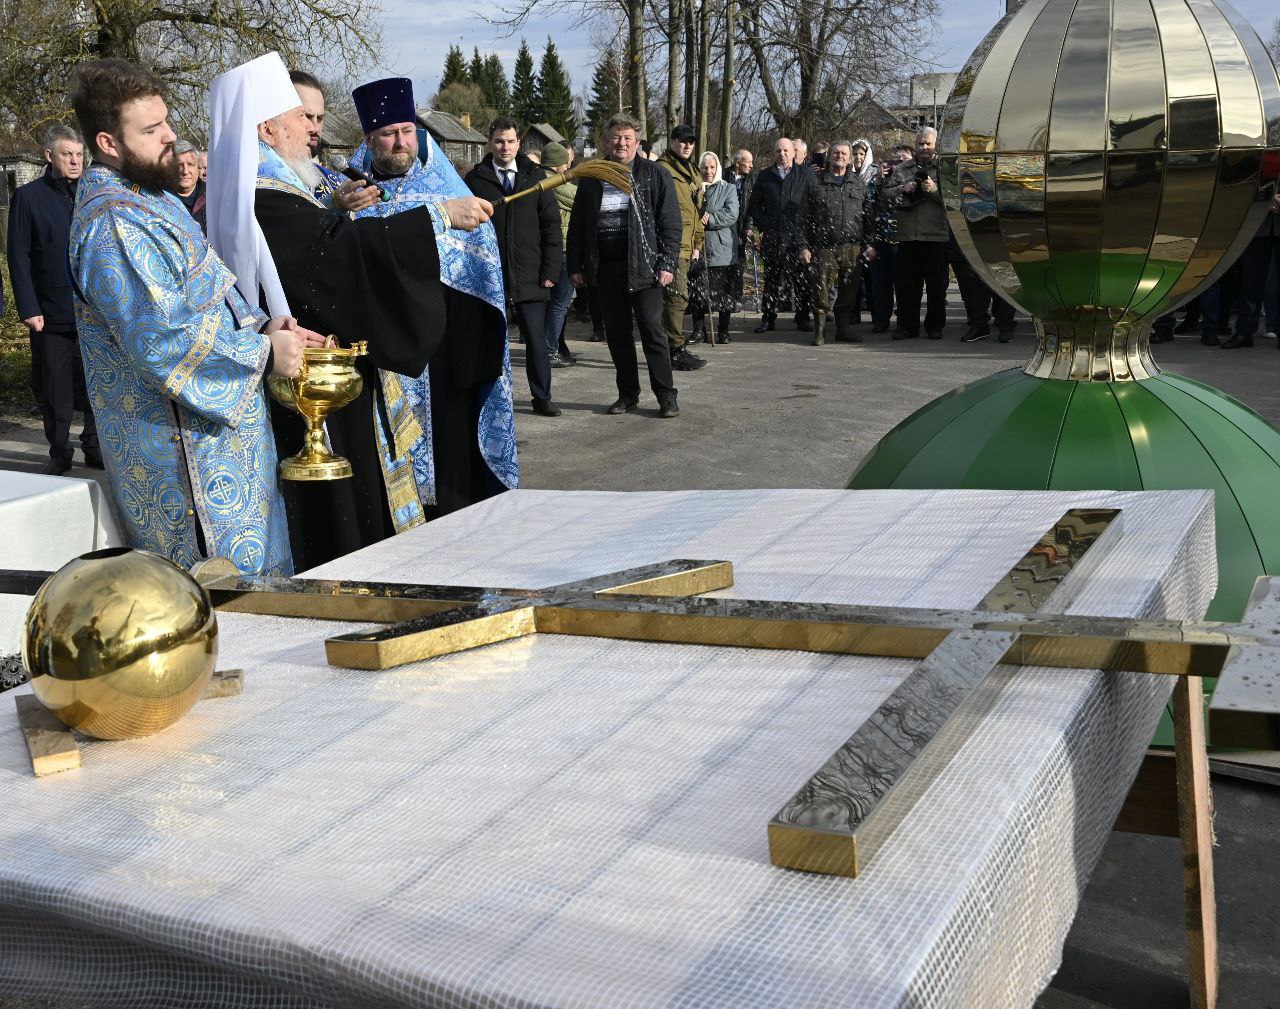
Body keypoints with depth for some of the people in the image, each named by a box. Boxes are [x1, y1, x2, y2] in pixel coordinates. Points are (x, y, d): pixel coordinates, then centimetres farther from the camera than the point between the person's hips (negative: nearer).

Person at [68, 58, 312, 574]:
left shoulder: (152, 196, 12)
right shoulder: (113, 226, -20)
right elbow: (161, 342, -27)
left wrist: (259, 324, 2)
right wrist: (262, 353, -19)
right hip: (187, 447, -10)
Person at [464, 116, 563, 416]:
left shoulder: (535, 176, 7)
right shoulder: (475, 179, 3)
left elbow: (551, 225, 6)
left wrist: (550, 270, -2)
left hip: (530, 276, 1)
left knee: (538, 340, 4)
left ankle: (542, 397, 15)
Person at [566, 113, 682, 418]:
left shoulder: (655, 176, 2)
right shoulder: (591, 179, 11)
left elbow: (671, 223, -1)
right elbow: (577, 226, 14)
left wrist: (667, 264, -10)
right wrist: (575, 265, 7)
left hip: (643, 266, -4)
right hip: (606, 267, 4)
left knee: (651, 328, -5)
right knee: (616, 332, 8)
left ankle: (666, 396, 1)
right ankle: (628, 394, 18)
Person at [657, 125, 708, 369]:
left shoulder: (691, 172, 22)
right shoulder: (663, 169, -8)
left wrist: (697, 244, 24)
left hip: (685, 246, 9)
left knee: (676, 298, 13)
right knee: (677, 297, -11)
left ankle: (672, 348, 20)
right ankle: (676, 351, -8)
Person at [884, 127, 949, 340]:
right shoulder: (903, 169, 15)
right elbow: (887, 191, 10)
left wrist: (935, 190, -19)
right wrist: (902, 189, -7)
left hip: (936, 236, -3)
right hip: (908, 235, 3)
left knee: (936, 284, 3)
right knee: (905, 282, 5)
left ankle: (935, 326, 13)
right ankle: (908, 326, 13)